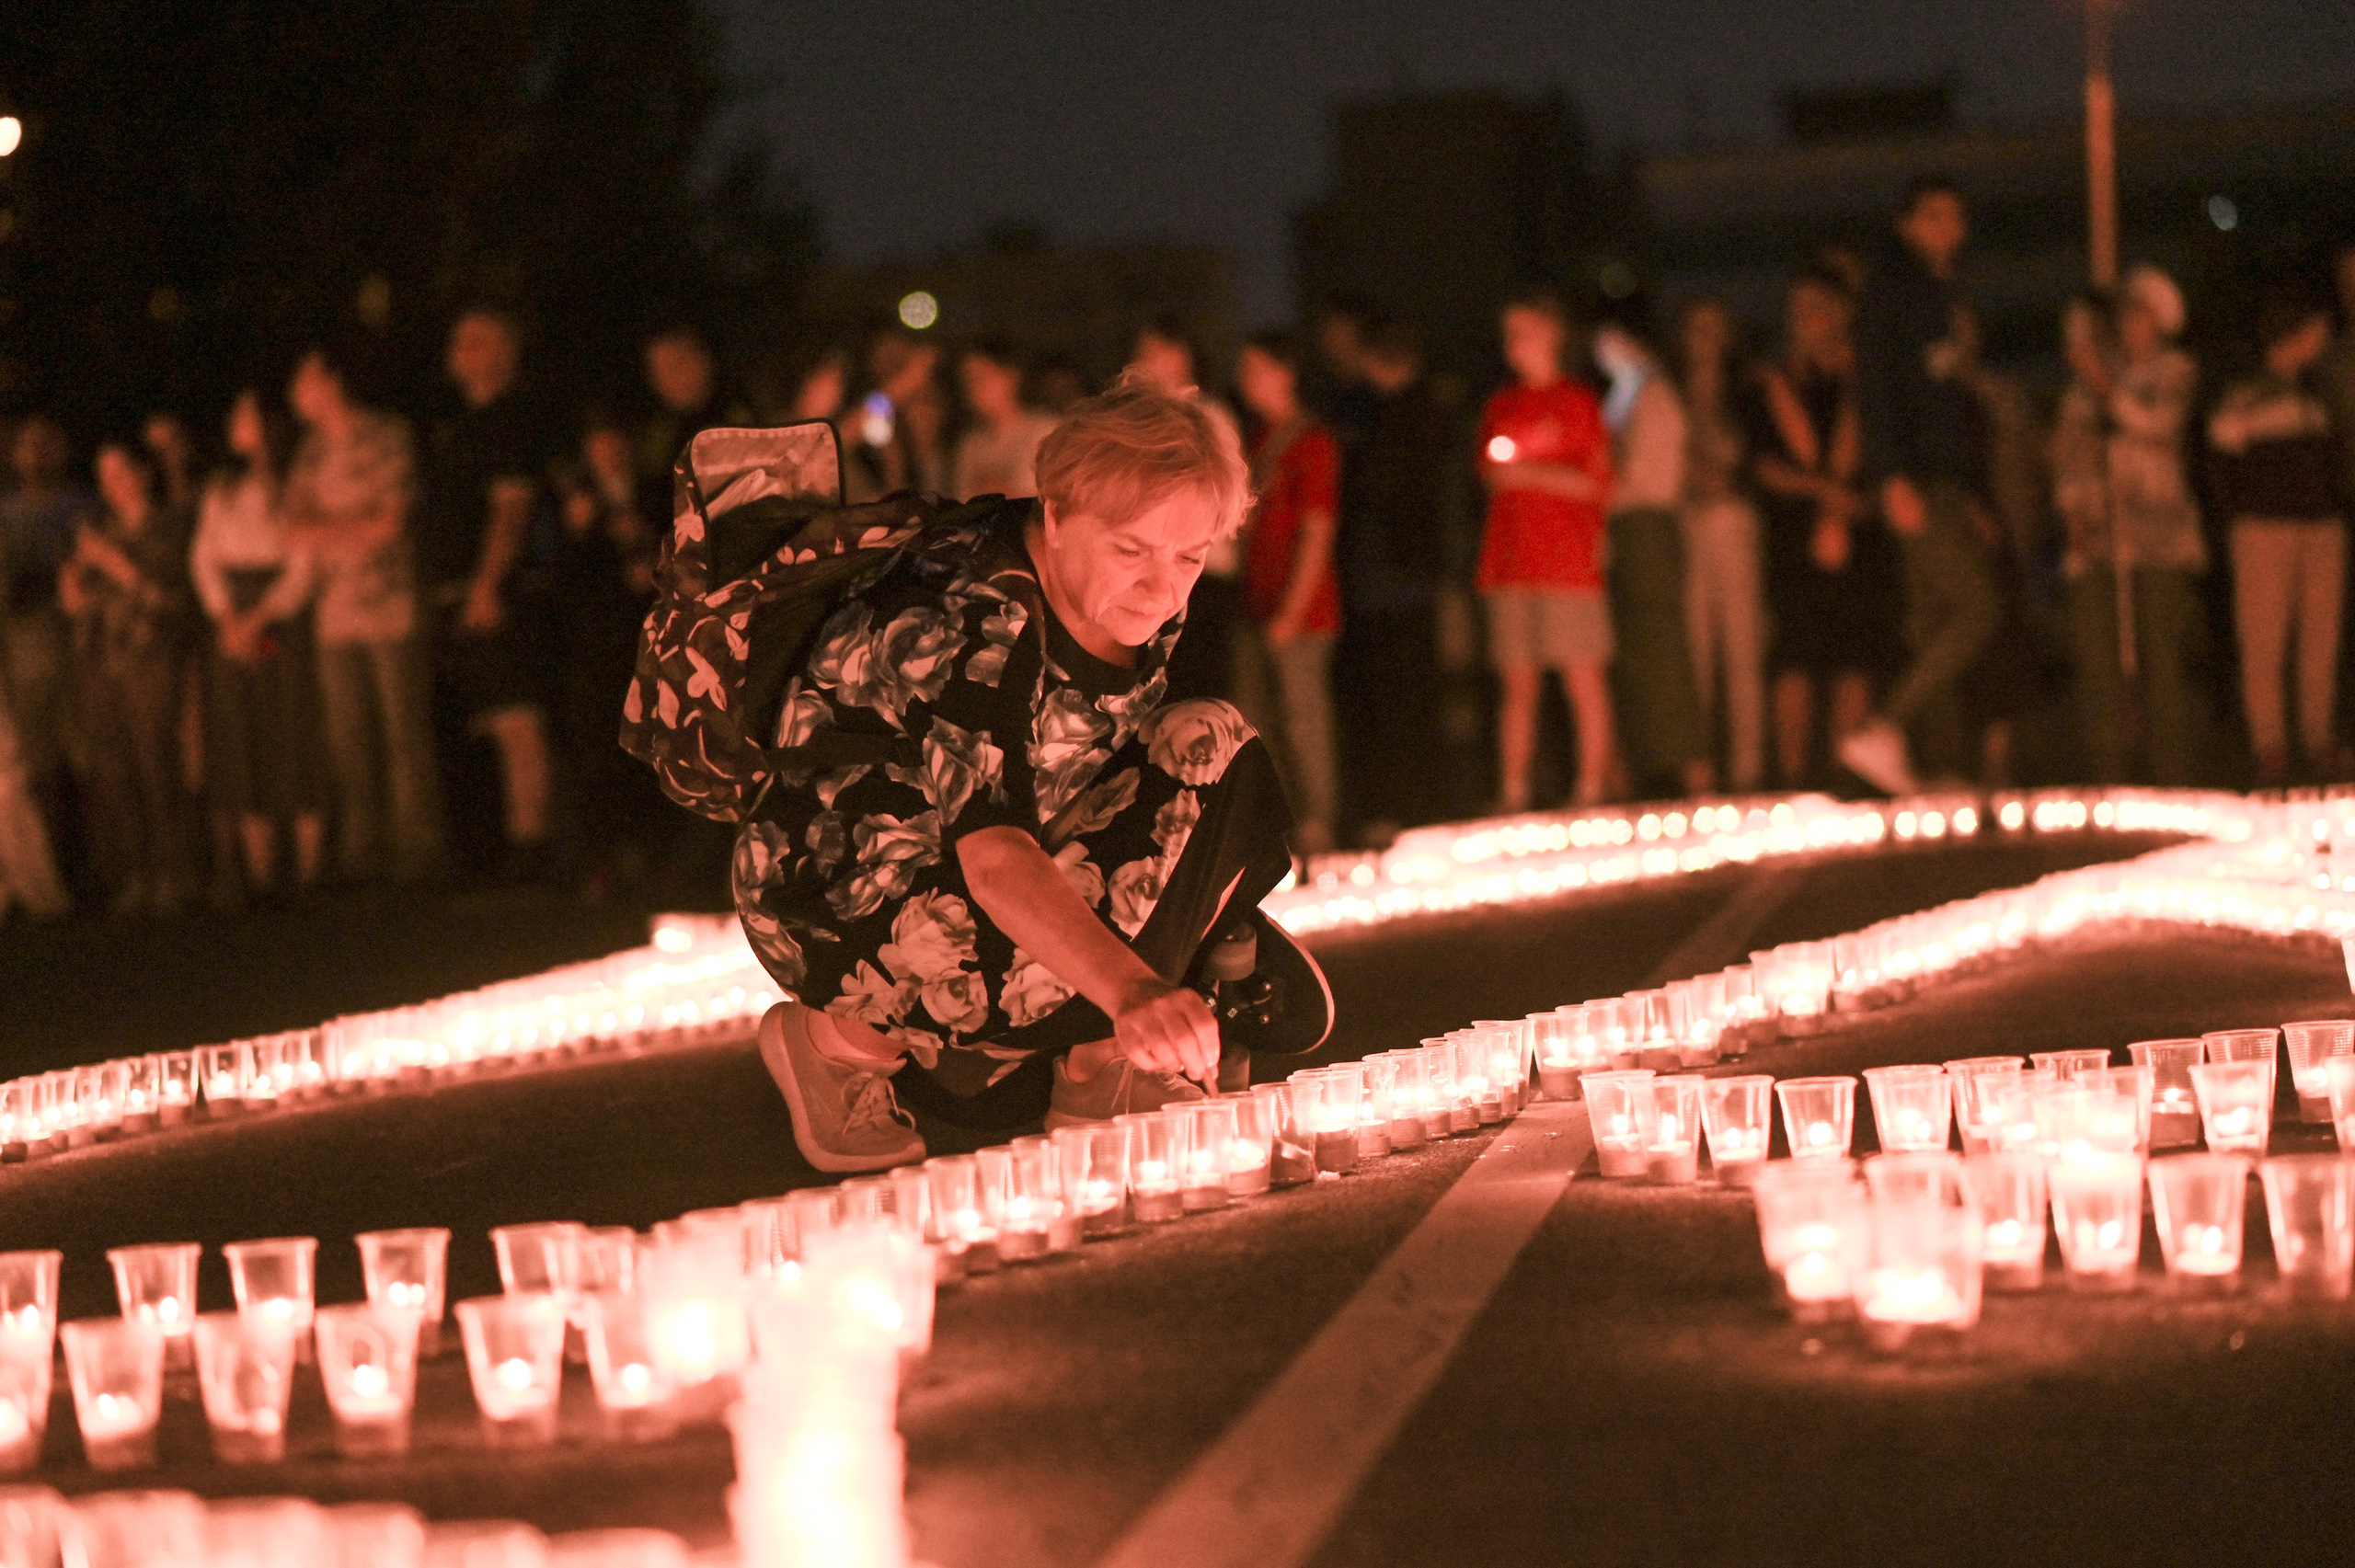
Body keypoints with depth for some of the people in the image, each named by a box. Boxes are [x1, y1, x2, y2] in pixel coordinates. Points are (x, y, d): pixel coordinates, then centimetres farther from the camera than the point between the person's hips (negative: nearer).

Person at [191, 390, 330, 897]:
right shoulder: (220, 490, 14)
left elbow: (305, 564, -7)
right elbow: (204, 557, 11)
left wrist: (261, 618, -13)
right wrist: (226, 618, -4)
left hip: (286, 616, -5)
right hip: (234, 622, 5)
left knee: (293, 737, -7)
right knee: (242, 748, 0)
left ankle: (309, 870, -5)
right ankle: (258, 871, 1)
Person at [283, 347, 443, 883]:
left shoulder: (386, 438, -3)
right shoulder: (313, 449, 15)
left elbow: (391, 525, -6)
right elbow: (294, 519, 13)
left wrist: (319, 534, -1)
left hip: (391, 608, -6)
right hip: (336, 612, 6)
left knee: (404, 733, -5)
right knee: (347, 738, 3)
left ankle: (416, 847, -2)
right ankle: (363, 849, 7)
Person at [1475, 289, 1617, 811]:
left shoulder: (1577, 402, 0)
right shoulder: (1500, 405, 15)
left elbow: (1598, 483, -5)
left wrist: (1533, 474, -13)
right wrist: (1496, 476, 1)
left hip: (1569, 561, -4)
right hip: (1510, 564, 5)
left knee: (1584, 680, -5)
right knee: (1518, 685, 4)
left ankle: (1592, 793, -1)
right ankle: (1513, 797, 5)